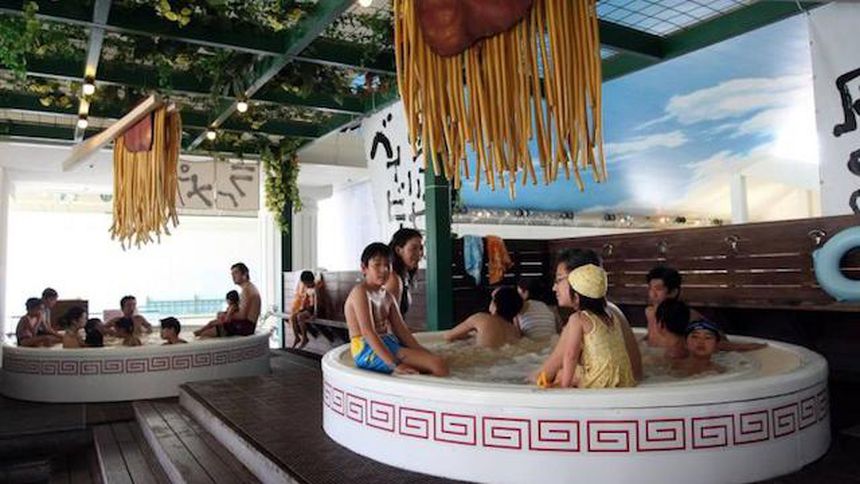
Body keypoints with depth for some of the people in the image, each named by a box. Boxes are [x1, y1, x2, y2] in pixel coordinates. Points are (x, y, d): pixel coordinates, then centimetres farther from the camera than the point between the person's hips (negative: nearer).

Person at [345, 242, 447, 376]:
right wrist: (394, 364, -28)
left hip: (389, 346, 9)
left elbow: (401, 330, 12)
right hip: (369, 351, -9)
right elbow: (368, 332, -19)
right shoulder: (360, 292, -8)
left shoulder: (387, 296, 18)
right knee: (438, 366, -22)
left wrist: (422, 353, -3)